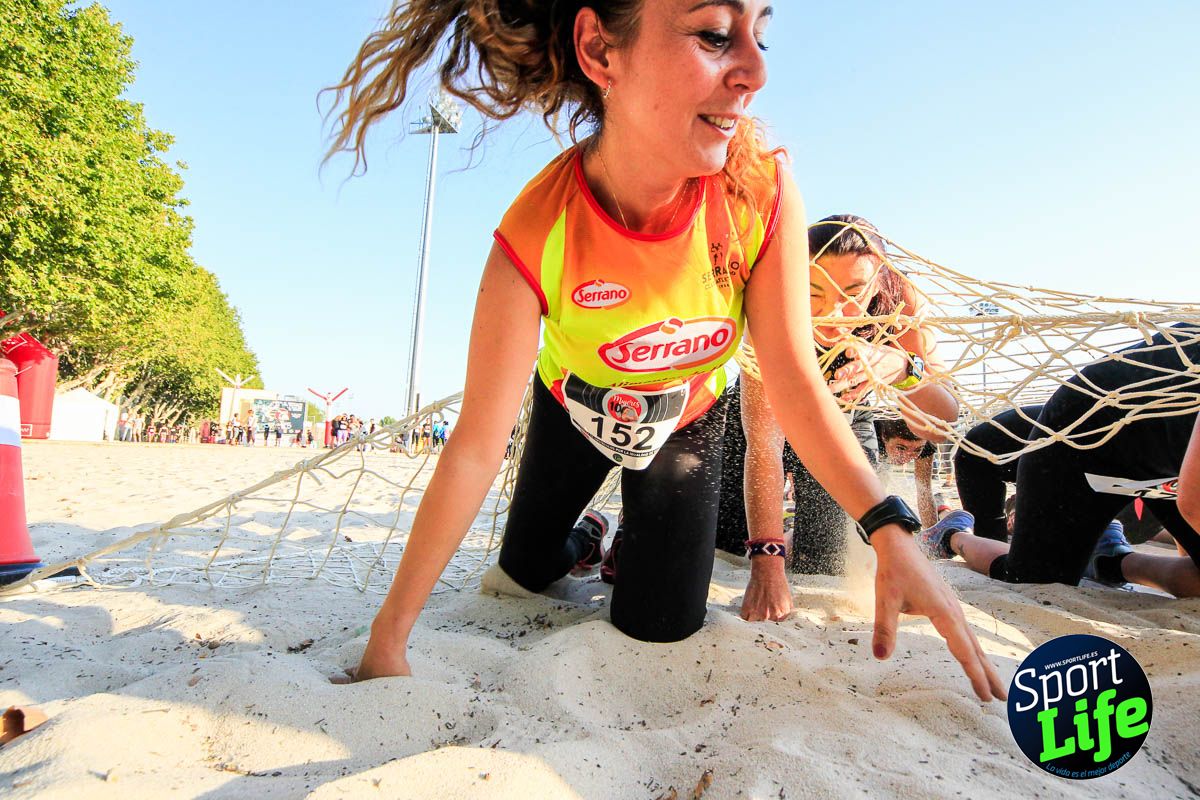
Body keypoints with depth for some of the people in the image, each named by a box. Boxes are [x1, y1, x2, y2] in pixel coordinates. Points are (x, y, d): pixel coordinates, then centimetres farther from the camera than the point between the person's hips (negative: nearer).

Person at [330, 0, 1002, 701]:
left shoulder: (763, 191, -32)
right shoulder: (535, 239, -37)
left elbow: (796, 386, -23)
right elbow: (475, 450, -31)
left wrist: (893, 534, -34)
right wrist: (389, 636, -24)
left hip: (685, 420, 1)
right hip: (575, 410, 0)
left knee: (661, 630, 2)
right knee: (523, 572, 16)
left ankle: (639, 546, 36)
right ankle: (585, 541, 51)